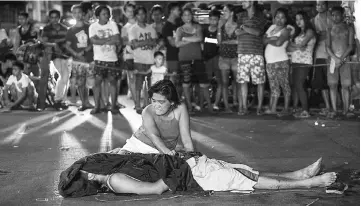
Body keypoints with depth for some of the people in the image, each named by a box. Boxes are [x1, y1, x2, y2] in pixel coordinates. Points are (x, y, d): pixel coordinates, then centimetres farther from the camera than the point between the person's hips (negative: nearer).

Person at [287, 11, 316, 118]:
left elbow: (302, 44, -13)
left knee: (299, 86, -13)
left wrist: (293, 44, 4)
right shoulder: (298, 33, 22)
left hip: (304, 63, -7)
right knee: (295, 86, 2)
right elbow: (289, 47, 11)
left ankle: (305, 111, -14)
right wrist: (297, 47, -8)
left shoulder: (309, 31, 0)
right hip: (295, 62, 7)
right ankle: (294, 109, 5)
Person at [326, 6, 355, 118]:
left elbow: (351, 46, 0)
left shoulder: (349, 28, 8)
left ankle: (346, 110, 1)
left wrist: (342, 58, -13)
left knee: (345, 85, -3)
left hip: (345, 59, -2)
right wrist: (335, 58, -11)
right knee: (332, 85, -3)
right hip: (333, 58, 2)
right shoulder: (330, 30, 13)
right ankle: (334, 110, 0)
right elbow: (327, 47, 5)